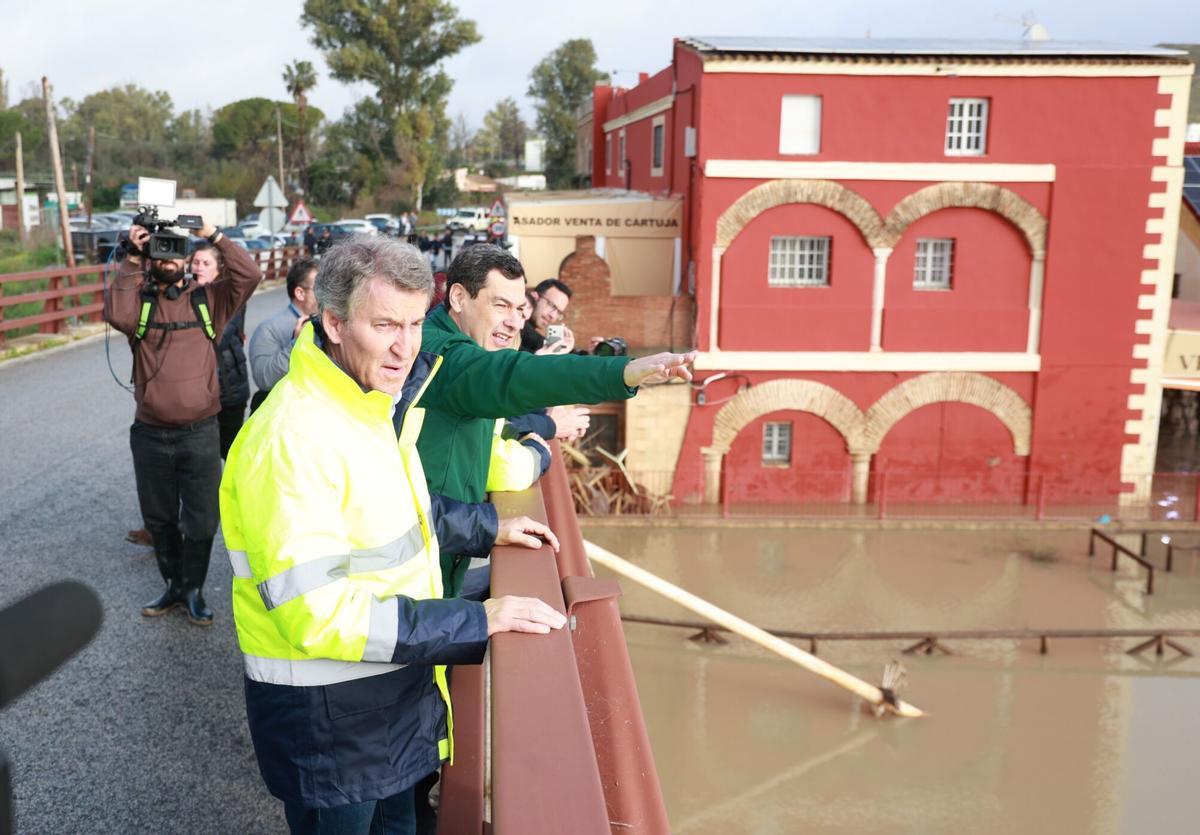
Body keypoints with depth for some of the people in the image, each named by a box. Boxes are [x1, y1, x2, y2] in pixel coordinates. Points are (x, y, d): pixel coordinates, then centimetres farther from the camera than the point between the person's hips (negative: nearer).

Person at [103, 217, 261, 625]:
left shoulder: (208, 298, 1)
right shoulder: (137, 299, 1)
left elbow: (249, 275, -14)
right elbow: (118, 316, -21)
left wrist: (214, 236, -15)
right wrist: (131, 260, -18)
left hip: (200, 432, -1)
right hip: (150, 434, 1)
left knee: (201, 520, 6)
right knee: (159, 517, 16)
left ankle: (193, 589, 24)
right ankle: (173, 584, 34)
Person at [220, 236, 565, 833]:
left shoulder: (376, 408, 4)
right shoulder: (293, 439, -27)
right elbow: (315, 610, -31)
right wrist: (477, 622, -29)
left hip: (393, 690, 8)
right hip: (326, 715, -8)